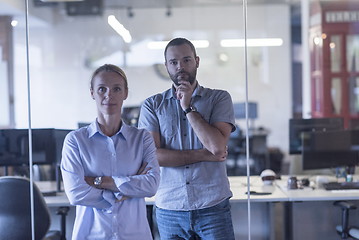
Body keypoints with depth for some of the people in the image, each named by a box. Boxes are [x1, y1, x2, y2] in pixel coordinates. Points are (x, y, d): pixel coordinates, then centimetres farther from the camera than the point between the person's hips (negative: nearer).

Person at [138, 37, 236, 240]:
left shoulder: (219, 98, 4)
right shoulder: (152, 105, 6)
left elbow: (217, 145, -11)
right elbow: (152, 155, -7)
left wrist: (188, 108, -6)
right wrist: (204, 155, -8)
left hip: (213, 208, -1)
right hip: (169, 210, 1)